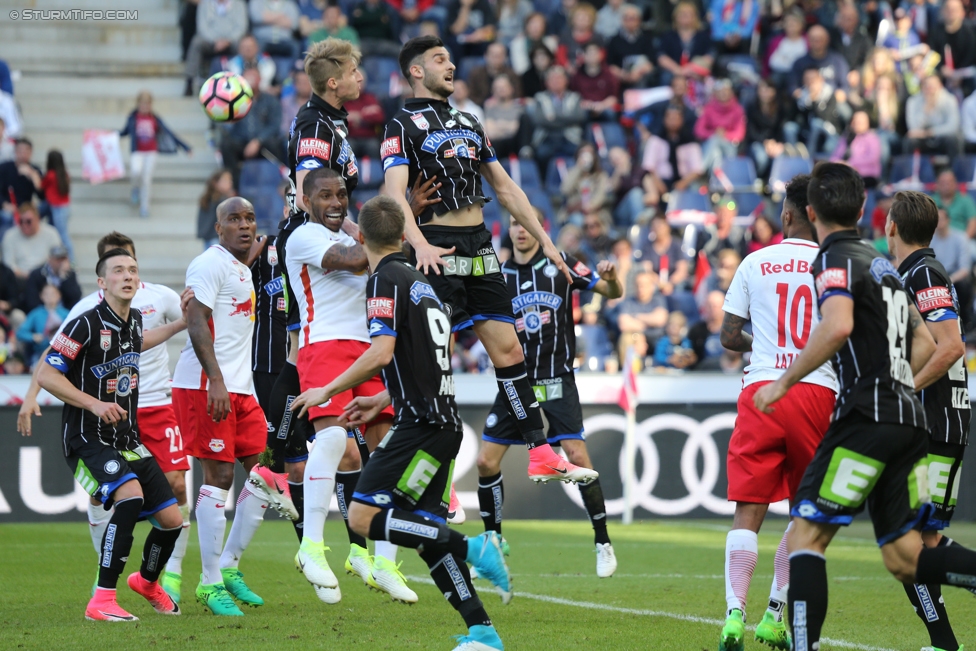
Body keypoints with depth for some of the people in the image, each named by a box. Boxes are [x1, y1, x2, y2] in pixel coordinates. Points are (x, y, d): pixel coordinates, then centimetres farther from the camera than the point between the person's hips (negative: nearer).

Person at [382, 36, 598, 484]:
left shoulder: (468, 124, 20)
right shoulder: (404, 125, -3)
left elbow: (505, 188, 23)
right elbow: (395, 194, -16)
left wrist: (544, 241, 17)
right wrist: (421, 245, -32)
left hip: (480, 247, 7)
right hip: (438, 253, -7)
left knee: (509, 350, 5)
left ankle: (540, 454, 7)